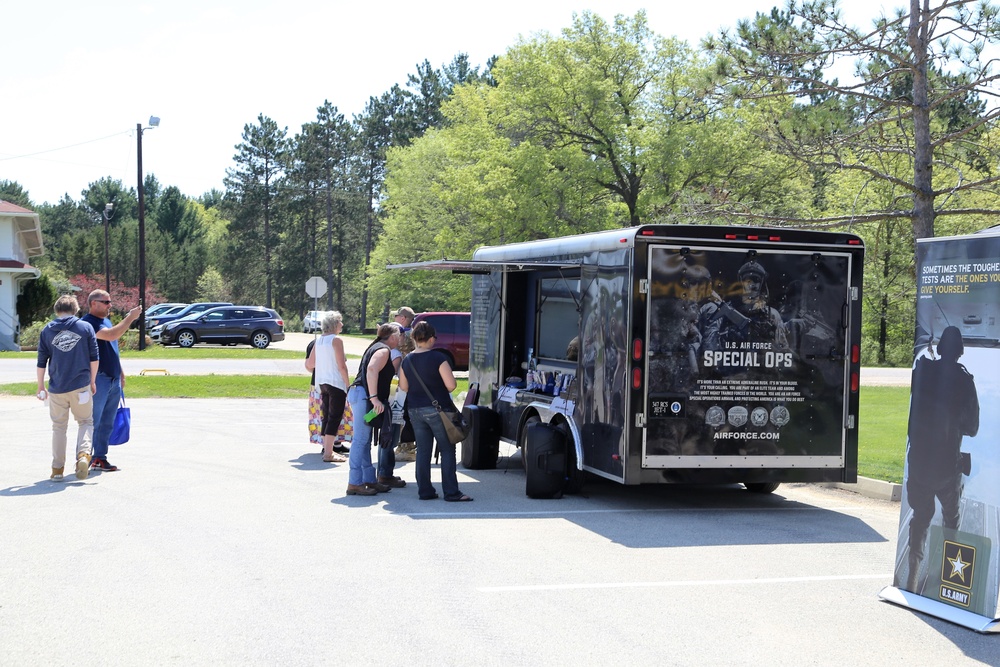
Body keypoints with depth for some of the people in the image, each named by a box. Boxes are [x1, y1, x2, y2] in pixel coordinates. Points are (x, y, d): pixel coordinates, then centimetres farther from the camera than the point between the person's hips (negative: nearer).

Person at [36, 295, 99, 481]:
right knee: (85, 422, 12)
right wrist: (92, 381, 13)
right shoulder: (86, 327, 2)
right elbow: (94, 358, 2)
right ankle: (84, 454, -14)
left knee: (59, 427, 13)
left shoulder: (47, 330, 5)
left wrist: (41, 386, 14)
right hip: (81, 385, -1)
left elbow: (41, 362, 5)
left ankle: (57, 469, 13)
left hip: (57, 388, 1)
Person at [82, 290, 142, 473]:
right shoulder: (89, 322, -12)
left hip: (113, 380, 9)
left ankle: (100, 458, 17)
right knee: (92, 422, -6)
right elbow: (111, 335, -27)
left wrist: (121, 372, 23)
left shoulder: (106, 321, 18)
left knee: (107, 423, 11)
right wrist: (130, 318, -23)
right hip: (98, 380, -9)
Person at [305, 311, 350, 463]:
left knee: (327, 416, 16)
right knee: (335, 417, -5)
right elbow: (341, 366, -17)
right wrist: (348, 384, -12)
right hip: (336, 383, -8)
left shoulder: (318, 341, 10)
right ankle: (328, 453, -7)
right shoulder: (336, 340, -12)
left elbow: (309, 364, 12)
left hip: (322, 382, 8)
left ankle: (327, 449, 23)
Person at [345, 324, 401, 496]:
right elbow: (372, 369, -25)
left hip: (359, 394, 11)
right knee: (361, 440, -10)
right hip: (363, 395, -11)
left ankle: (369, 480, 18)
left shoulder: (376, 347, 22)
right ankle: (354, 483, -10)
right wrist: (374, 397, -30)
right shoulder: (384, 350, -9)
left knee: (365, 441, 12)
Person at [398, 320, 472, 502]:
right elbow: (451, 385, -15)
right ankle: (451, 492, -2)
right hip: (437, 409, -5)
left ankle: (425, 491, 10)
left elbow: (403, 387, 12)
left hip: (415, 410, 5)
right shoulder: (438, 357, -13)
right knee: (447, 450, 0)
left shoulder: (407, 361, 5)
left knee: (422, 451, 10)